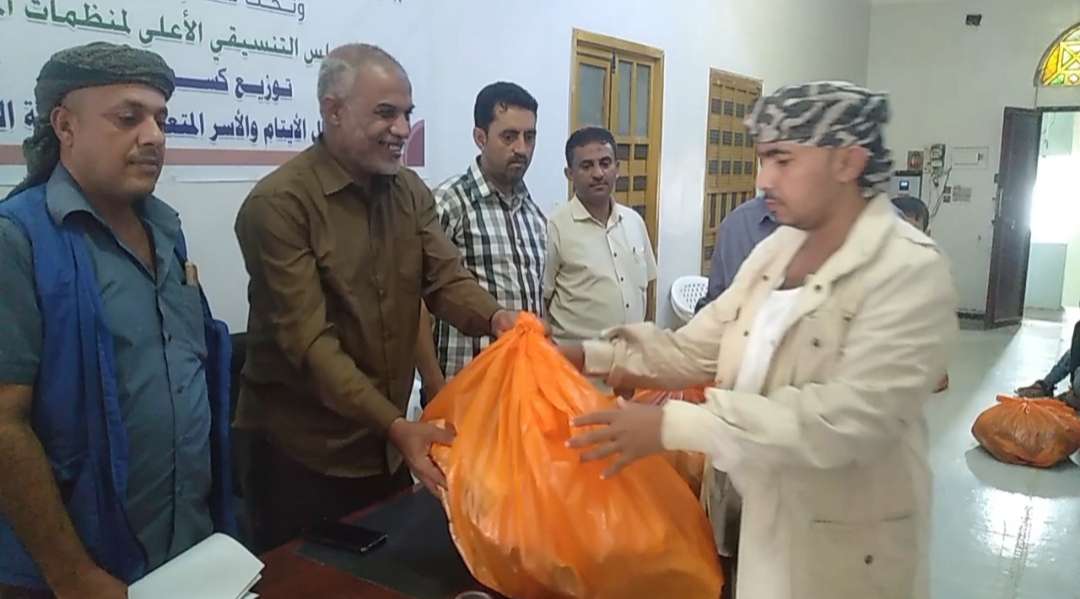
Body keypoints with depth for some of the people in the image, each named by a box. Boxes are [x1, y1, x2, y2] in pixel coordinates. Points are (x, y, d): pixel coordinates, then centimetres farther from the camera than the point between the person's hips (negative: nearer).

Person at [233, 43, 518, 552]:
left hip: (389, 443, 6)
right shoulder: (278, 203, -19)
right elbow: (308, 340, -25)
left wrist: (494, 318, -28)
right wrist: (396, 426, -33)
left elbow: (445, 277, -6)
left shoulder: (410, 192, 3)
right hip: (303, 454, -6)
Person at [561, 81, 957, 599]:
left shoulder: (911, 270, -18)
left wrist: (674, 425, -33)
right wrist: (591, 357, -12)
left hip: (841, 547, -5)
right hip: (750, 516, 6)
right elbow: (696, 349, 2)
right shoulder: (775, 249, 6)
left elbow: (849, 416, -29)